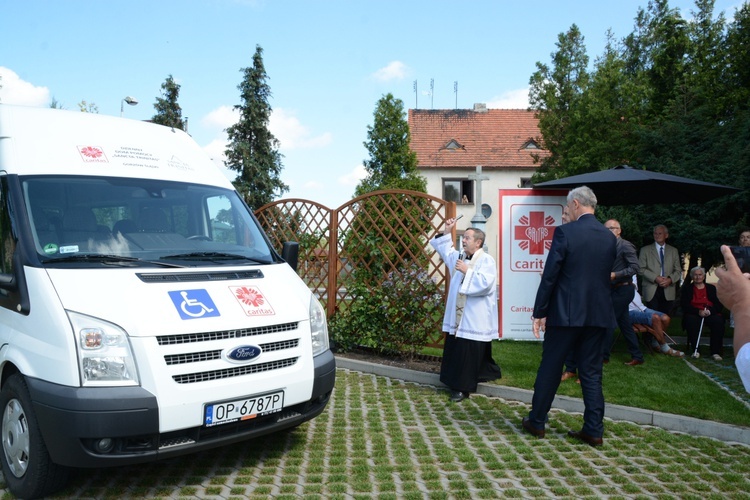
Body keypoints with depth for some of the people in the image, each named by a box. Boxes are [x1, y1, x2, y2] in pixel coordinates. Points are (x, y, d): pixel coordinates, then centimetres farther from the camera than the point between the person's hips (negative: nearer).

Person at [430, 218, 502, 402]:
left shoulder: (487, 260, -10)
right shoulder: (459, 257, 13)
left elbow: (485, 283, -24)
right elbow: (445, 250, 28)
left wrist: (467, 271, -19)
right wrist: (447, 232, 16)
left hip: (475, 319, -8)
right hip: (457, 317, 8)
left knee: (469, 354, -3)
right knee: (455, 351, 12)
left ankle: (463, 387, 5)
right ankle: (456, 382, 24)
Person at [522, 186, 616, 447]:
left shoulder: (565, 232, -12)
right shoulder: (610, 237, 6)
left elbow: (549, 275, -12)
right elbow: (607, 275, 13)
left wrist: (539, 312, -6)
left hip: (566, 313, -5)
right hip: (598, 314, 5)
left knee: (550, 368, 8)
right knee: (591, 372, 12)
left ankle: (537, 421, 20)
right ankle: (594, 430, 14)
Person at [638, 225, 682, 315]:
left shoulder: (673, 251, 15)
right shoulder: (645, 250, 7)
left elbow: (678, 270, 11)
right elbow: (641, 269, -1)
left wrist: (670, 279, -9)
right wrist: (655, 278, -13)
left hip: (668, 291, 2)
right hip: (652, 290, -2)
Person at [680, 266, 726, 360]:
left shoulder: (711, 288, 18)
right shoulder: (687, 288, 14)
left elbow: (720, 305, 6)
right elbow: (684, 305, 0)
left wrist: (710, 310, -15)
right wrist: (698, 311, -16)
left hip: (710, 314, 1)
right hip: (693, 314, -1)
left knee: (718, 321, -32)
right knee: (692, 321, -36)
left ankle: (716, 352, -27)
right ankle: (695, 350, -29)